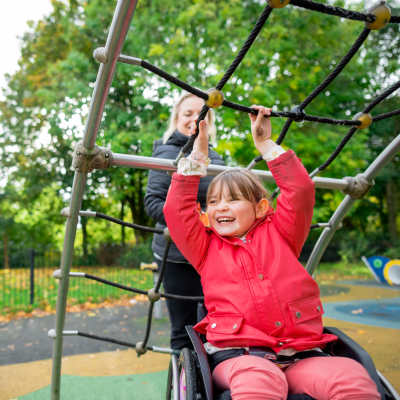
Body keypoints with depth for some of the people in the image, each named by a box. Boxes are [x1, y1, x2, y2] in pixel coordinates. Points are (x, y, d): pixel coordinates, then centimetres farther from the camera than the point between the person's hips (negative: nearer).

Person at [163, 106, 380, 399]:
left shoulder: (278, 235, 17)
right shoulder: (206, 247, 16)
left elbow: (300, 191, 8)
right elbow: (177, 209, 6)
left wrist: (265, 144, 10)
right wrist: (198, 155, 7)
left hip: (300, 355, 2)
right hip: (236, 355, -1)